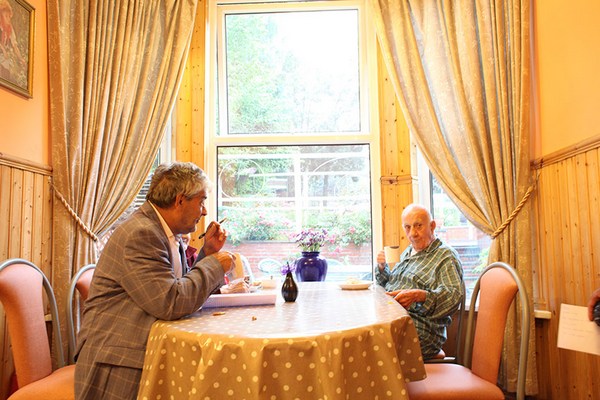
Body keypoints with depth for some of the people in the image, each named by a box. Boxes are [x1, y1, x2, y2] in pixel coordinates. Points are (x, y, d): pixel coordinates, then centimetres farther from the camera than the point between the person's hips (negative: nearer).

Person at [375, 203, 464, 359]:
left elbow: (454, 295, -15)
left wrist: (419, 295, -31)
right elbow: (387, 285, 32)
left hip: (421, 329, -7)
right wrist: (382, 267, 10)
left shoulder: (446, 256, 0)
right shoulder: (408, 252, 24)